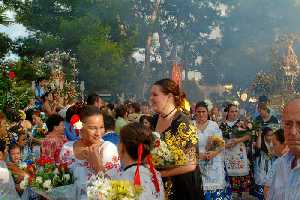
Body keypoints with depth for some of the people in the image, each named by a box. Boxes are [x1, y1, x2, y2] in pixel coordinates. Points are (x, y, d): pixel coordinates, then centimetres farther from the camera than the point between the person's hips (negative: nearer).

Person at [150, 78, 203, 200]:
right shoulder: (155, 120, 2)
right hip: (159, 185, 6)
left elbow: (190, 165, -20)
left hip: (182, 187, -6)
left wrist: (159, 173, -17)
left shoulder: (182, 124, -18)